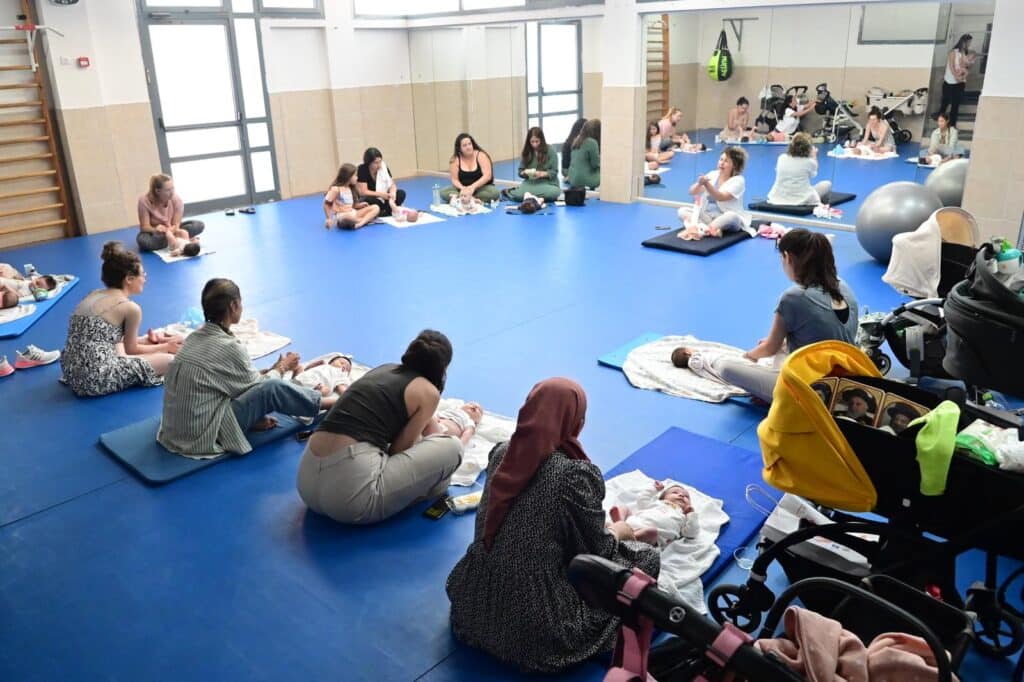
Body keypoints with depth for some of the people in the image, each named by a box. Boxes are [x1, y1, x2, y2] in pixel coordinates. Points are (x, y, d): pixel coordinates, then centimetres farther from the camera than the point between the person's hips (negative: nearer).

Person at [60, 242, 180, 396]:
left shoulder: (95, 295, 14)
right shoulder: (130, 307, -9)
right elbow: (131, 349, 6)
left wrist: (148, 340, 30)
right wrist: (166, 347, 20)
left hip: (73, 373, 9)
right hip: (97, 379, -8)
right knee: (168, 360, -1)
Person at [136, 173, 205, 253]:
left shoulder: (177, 200, -19)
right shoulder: (144, 200, -23)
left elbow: (175, 225, -19)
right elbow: (144, 227, -23)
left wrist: (168, 230, -42)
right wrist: (155, 229, -45)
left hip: (171, 229, 2)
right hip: (154, 232, -1)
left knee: (199, 225, -20)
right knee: (142, 240, -38)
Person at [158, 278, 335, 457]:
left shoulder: (195, 337, 5)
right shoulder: (228, 347, -18)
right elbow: (257, 384, -2)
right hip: (203, 437, -9)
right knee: (273, 388, -11)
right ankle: (323, 402, 10)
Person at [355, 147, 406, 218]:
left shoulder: (383, 166, -5)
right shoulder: (362, 169, -20)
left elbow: (392, 184, -2)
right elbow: (363, 192, -22)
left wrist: (392, 194, -25)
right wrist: (381, 194, -26)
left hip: (381, 198, 5)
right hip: (365, 200, -5)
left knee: (401, 193, -14)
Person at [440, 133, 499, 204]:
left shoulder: (481, 155, -12)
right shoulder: (455, 159, -7)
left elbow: (487, 176, -20)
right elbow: (455, 179, -7)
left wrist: (472, 187, -32)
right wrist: (463, 188, -29)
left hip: (481, 188, -1)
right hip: (463, 188, 2)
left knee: (494, 192, -35)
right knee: (444, 192, -23)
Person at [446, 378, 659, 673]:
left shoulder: (501, 453, -2)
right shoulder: (577, 474, -21)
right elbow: (597, 553, -9)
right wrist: (618, 531, 14)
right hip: (537, 623, -6)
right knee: (646, 556, 10)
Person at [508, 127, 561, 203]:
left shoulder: (551, 152, -1)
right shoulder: (526, 153, 8)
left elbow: (554, 172, -4)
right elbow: (520, 171, 10)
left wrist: (542, 174, -22)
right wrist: (524, 173, -14)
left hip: (547, 183, 0)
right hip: (530, 182, 0)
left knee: (554, 192, -38)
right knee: (517, 194, -35)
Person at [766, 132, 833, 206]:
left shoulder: (781, 158, -3)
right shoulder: (809, 162, -12)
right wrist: (814, 156, 21)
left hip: (778, 198, 4)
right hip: (801, 199, -4)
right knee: (827, 184, 19)